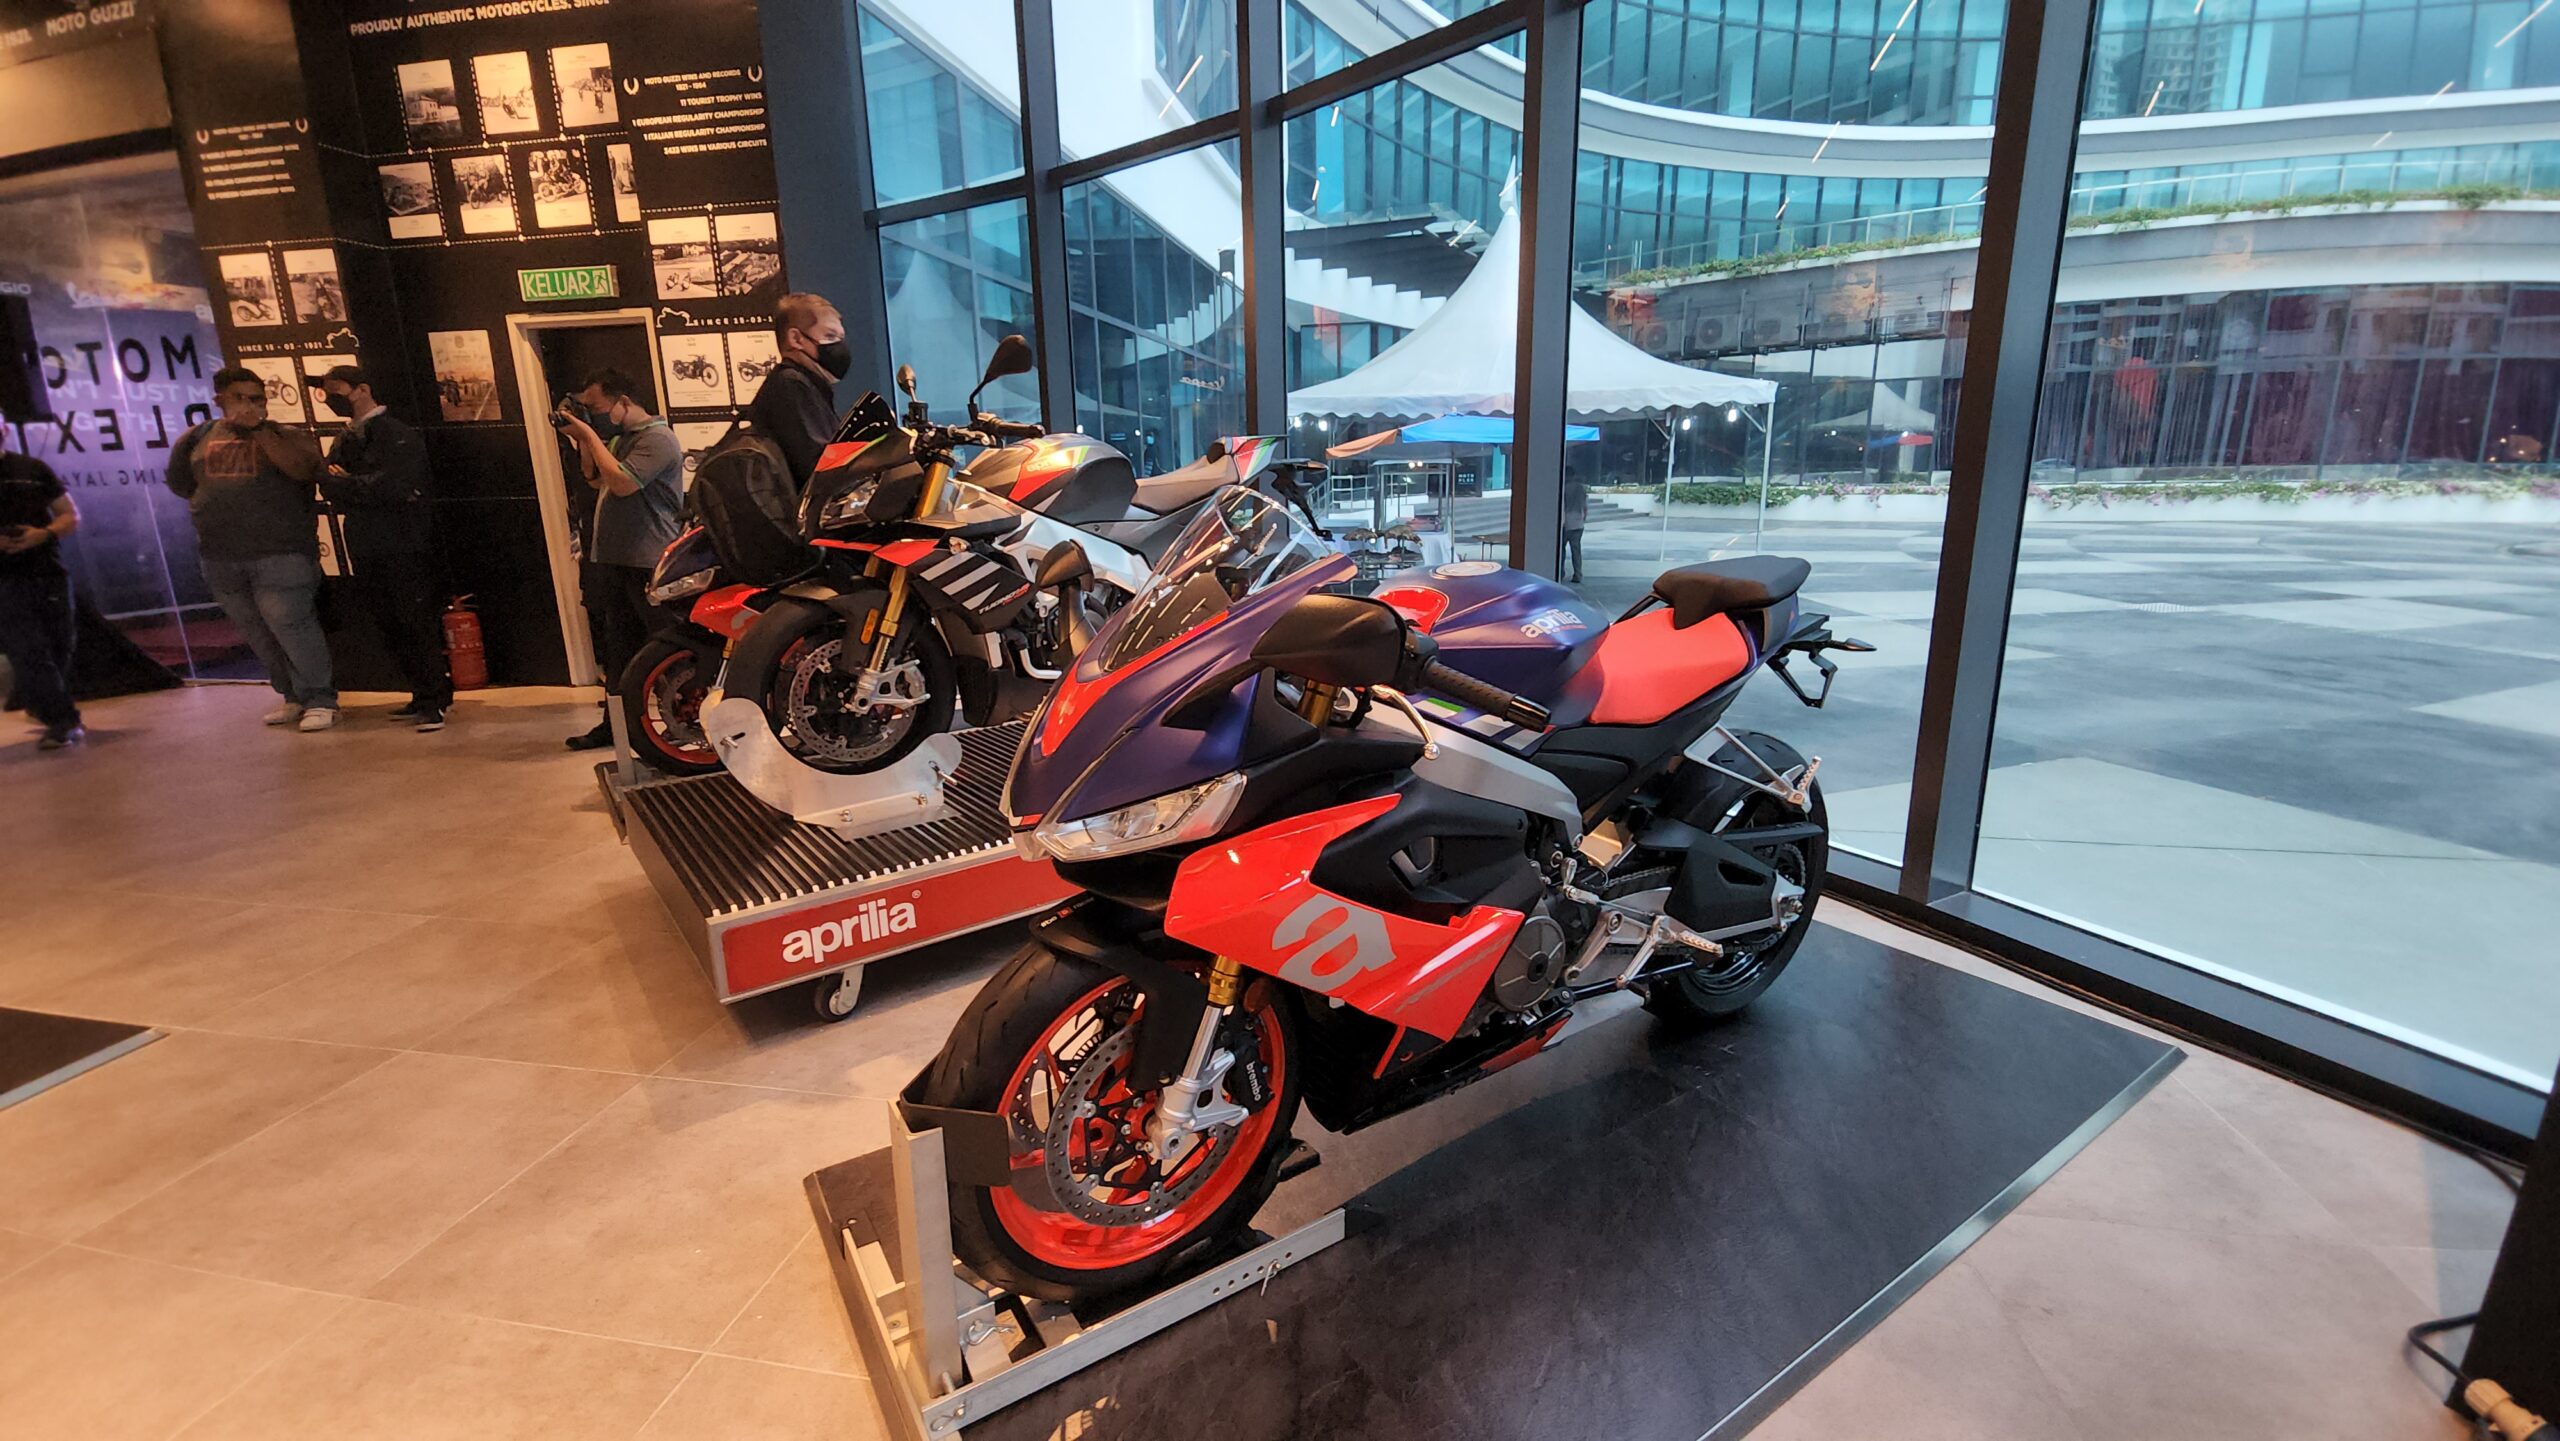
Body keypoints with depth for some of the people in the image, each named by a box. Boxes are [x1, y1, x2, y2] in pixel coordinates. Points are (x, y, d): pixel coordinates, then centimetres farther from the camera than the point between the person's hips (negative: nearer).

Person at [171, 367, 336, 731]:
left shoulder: (282, 435, 2)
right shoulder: (197, 439, 14)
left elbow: (303, 469, -17)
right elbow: (180, 483, 21)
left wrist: (259, 429, -14)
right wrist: (215, 505, 4)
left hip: (280, 553, -5)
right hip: (221, 556, 5)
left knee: (290, 624, -12)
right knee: (258, 633, 8)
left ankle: (320, 700, -5)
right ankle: (294, 696, 17)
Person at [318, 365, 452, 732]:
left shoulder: (398, 434, -6)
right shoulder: (343, 441, 16)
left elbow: (393, 486, -18)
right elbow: (332, 489, 7)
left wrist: (345, 484, -9)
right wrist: (357, 487, -14)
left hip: (401, 548, -7)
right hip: (364, 550, 7)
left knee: (417, 625, -4)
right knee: (391, 629, 9)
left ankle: (433, 700, 2)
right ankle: (425, 695, 17)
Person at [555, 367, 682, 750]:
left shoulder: (656, 438, -12)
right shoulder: (618, 438, 17)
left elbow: (621, 483, -21)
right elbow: (596, 480, 24)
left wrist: (590, 435, -11)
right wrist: (581, 440, 10)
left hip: (649, 567, -9)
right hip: (614, 561, 10)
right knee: (618, 648, 14)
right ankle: (615, 724, 22)